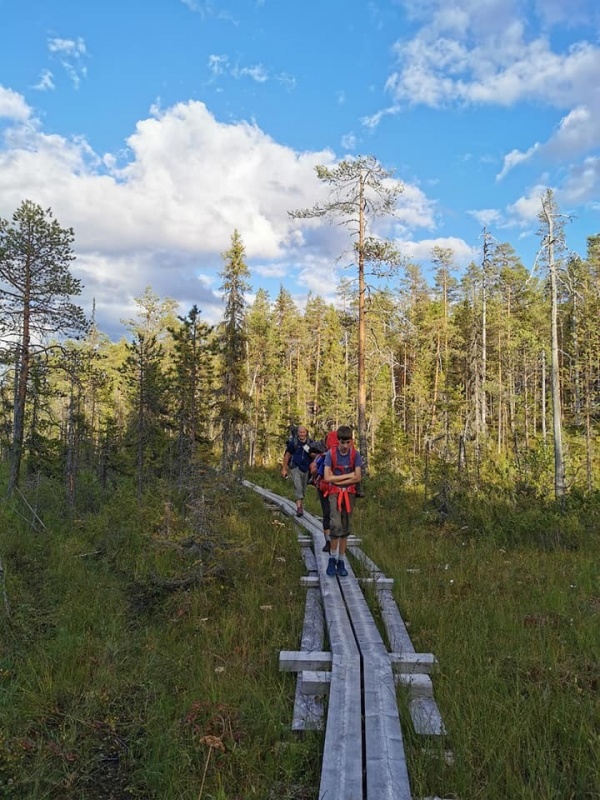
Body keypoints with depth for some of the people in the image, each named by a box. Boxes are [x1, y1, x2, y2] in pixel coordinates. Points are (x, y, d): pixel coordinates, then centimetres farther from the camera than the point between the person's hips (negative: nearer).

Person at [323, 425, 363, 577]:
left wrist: (338, 481, -12)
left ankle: (341, 561, 18)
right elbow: (327, 477, -14)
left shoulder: (355, 454, -5)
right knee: (336, 525, -17)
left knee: (345, 528, 7)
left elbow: (357, 478, -10)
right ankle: (332, 559, -1)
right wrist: (348, 475, -13)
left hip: (349, 494, 2)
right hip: (334, 493, -2)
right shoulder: (331, 453, -9)